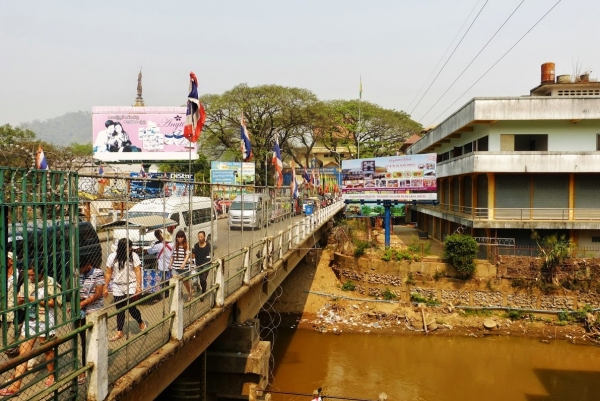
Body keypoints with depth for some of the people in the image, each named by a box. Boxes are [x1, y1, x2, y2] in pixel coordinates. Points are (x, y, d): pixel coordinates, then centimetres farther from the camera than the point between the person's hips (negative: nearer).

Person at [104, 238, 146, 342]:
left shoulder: (134, 256, -8)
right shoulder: (112, 257, -4)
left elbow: (138, 272, -8)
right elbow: (108, 273, 3)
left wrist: (138, 286, -15)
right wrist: (106, 288, 4)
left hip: (131, 286, -2)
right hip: (117, 287, 2)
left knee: (132, 308, -8)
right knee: (120, 310, 9)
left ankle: (141, 323, 20)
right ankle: (119, 332, 21)